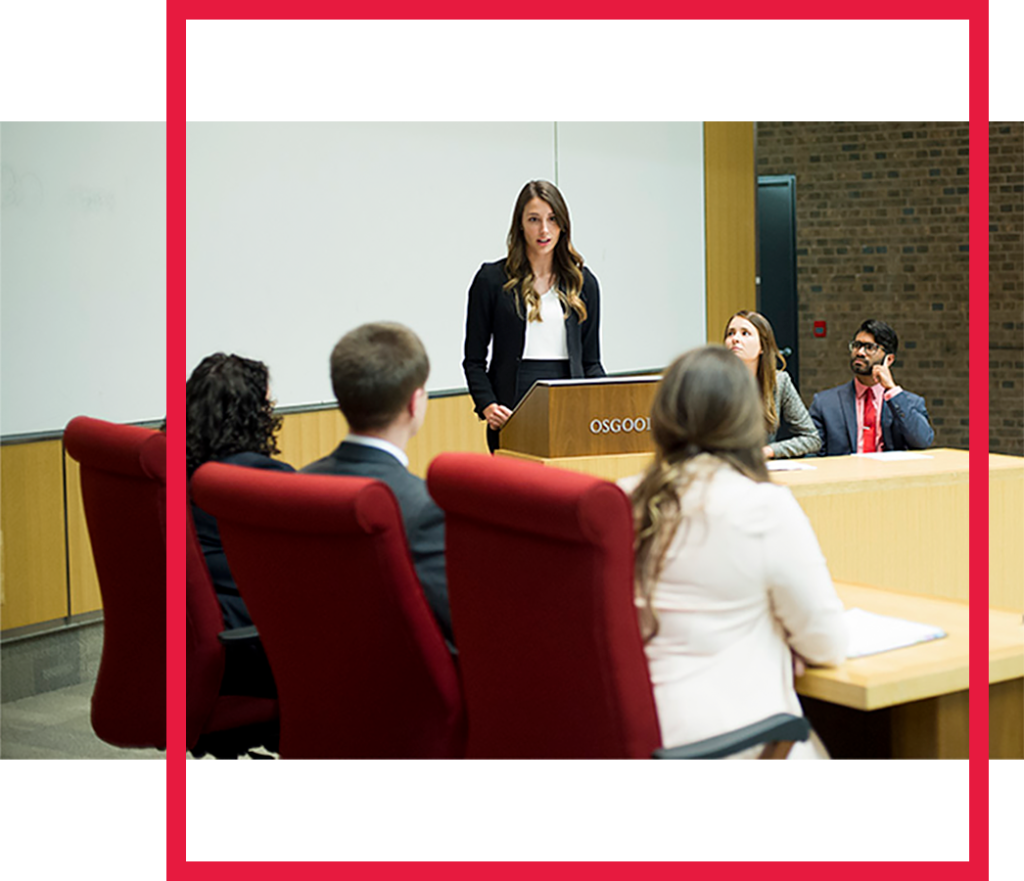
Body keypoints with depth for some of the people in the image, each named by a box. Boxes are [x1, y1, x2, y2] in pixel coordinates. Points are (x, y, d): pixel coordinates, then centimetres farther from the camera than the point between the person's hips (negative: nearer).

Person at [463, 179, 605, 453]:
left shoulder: (583, 282, 10)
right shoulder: (492, 279, 2)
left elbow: (591, 361, 14)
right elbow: (474, 360, 3)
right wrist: (487, 407, -14)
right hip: (513, 414, -2)